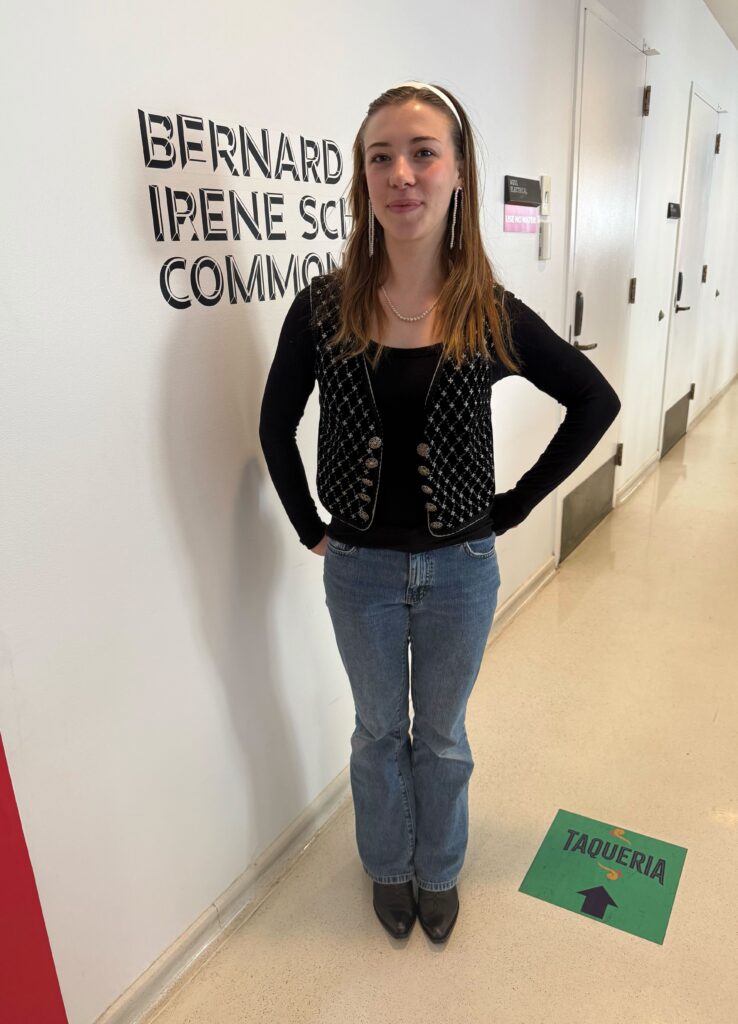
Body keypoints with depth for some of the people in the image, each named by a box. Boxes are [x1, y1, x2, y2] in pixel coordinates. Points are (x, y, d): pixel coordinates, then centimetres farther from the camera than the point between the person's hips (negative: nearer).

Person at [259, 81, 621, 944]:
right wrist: (311, 528, -1)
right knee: (379, 732, 21)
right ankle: (389, 869, 49)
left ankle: (439, 872, 49)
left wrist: (515, 506, -3)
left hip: (460, 568, 0)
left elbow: (596, 401, -1)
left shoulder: (493, 314, -11)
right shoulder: (323, 307, -11)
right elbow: (276, 427, 1)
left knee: (441, 737, 21)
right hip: (360, 570, 1)